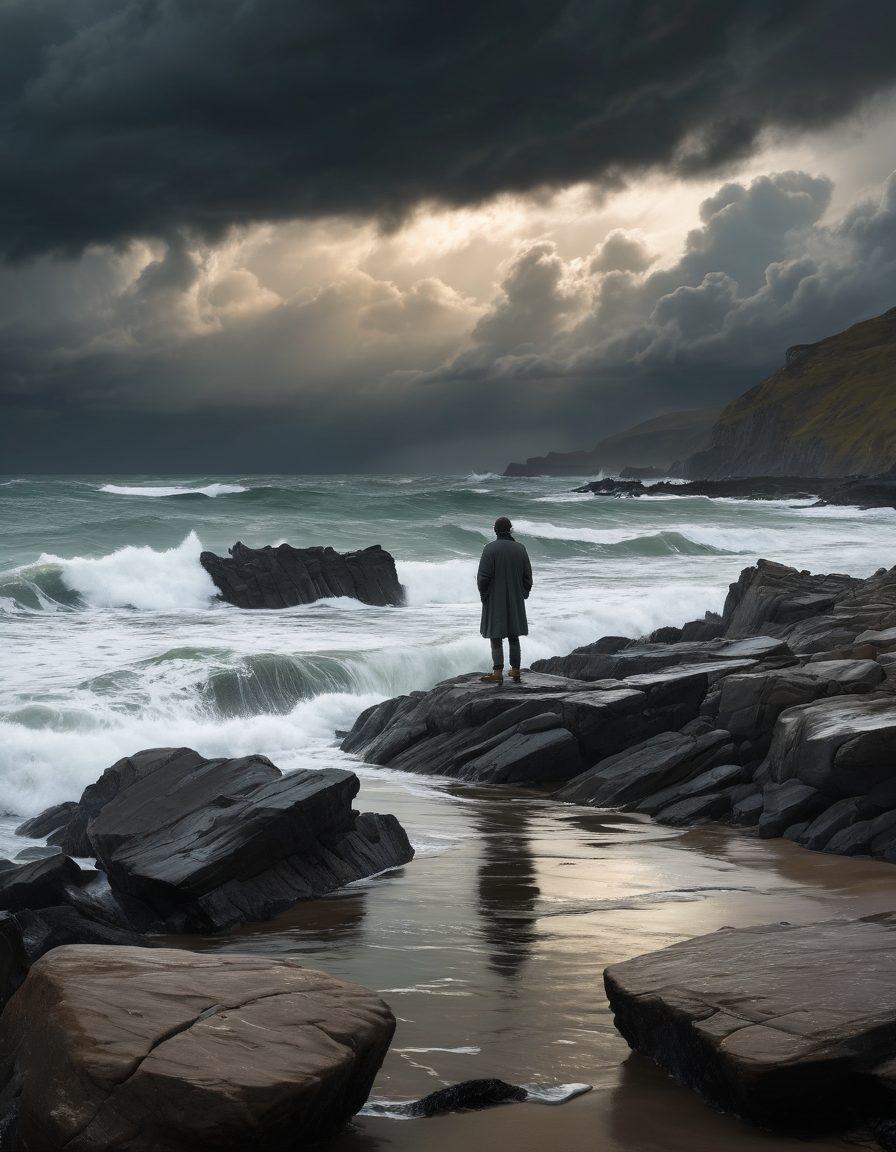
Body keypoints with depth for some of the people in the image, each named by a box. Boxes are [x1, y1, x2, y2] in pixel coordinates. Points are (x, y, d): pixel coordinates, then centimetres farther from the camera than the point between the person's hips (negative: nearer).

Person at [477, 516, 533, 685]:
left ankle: (497, 673, -9)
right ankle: (515, 671, 17)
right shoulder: (520, 549, 1)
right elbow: (527, 576, 6)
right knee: (513, 636, 14)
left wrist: (483, 594, 0)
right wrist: (523, 594, 18)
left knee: (496, 637, -2)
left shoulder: (490, 549, -12)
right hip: (515, 601, 4)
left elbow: (483, 577, -14)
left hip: (495, 601, -4)